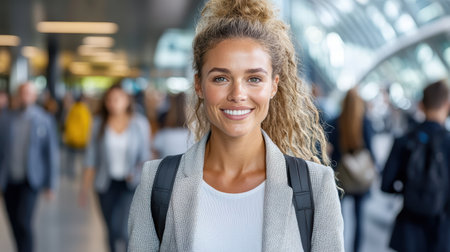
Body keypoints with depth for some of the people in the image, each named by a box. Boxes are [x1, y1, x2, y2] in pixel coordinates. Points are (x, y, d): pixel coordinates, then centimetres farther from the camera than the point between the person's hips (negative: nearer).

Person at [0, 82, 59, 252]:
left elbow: (51, 153, 1)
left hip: (30, 180, -3)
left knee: (23, 222, -17)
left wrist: (51, 184, 0)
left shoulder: (45, 120, -2)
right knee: (15, 225, 9)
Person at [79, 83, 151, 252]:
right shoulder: (99, 124, 3)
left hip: (131, 184, -3)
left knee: (119, 227, -20)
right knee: (112, 231, 9)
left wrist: (138, 172, -18)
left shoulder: (139, 123, -1)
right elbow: (91, 158, 5)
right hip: (107, 185, 3)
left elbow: (146, 155, 2)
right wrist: (85, 187, 3)